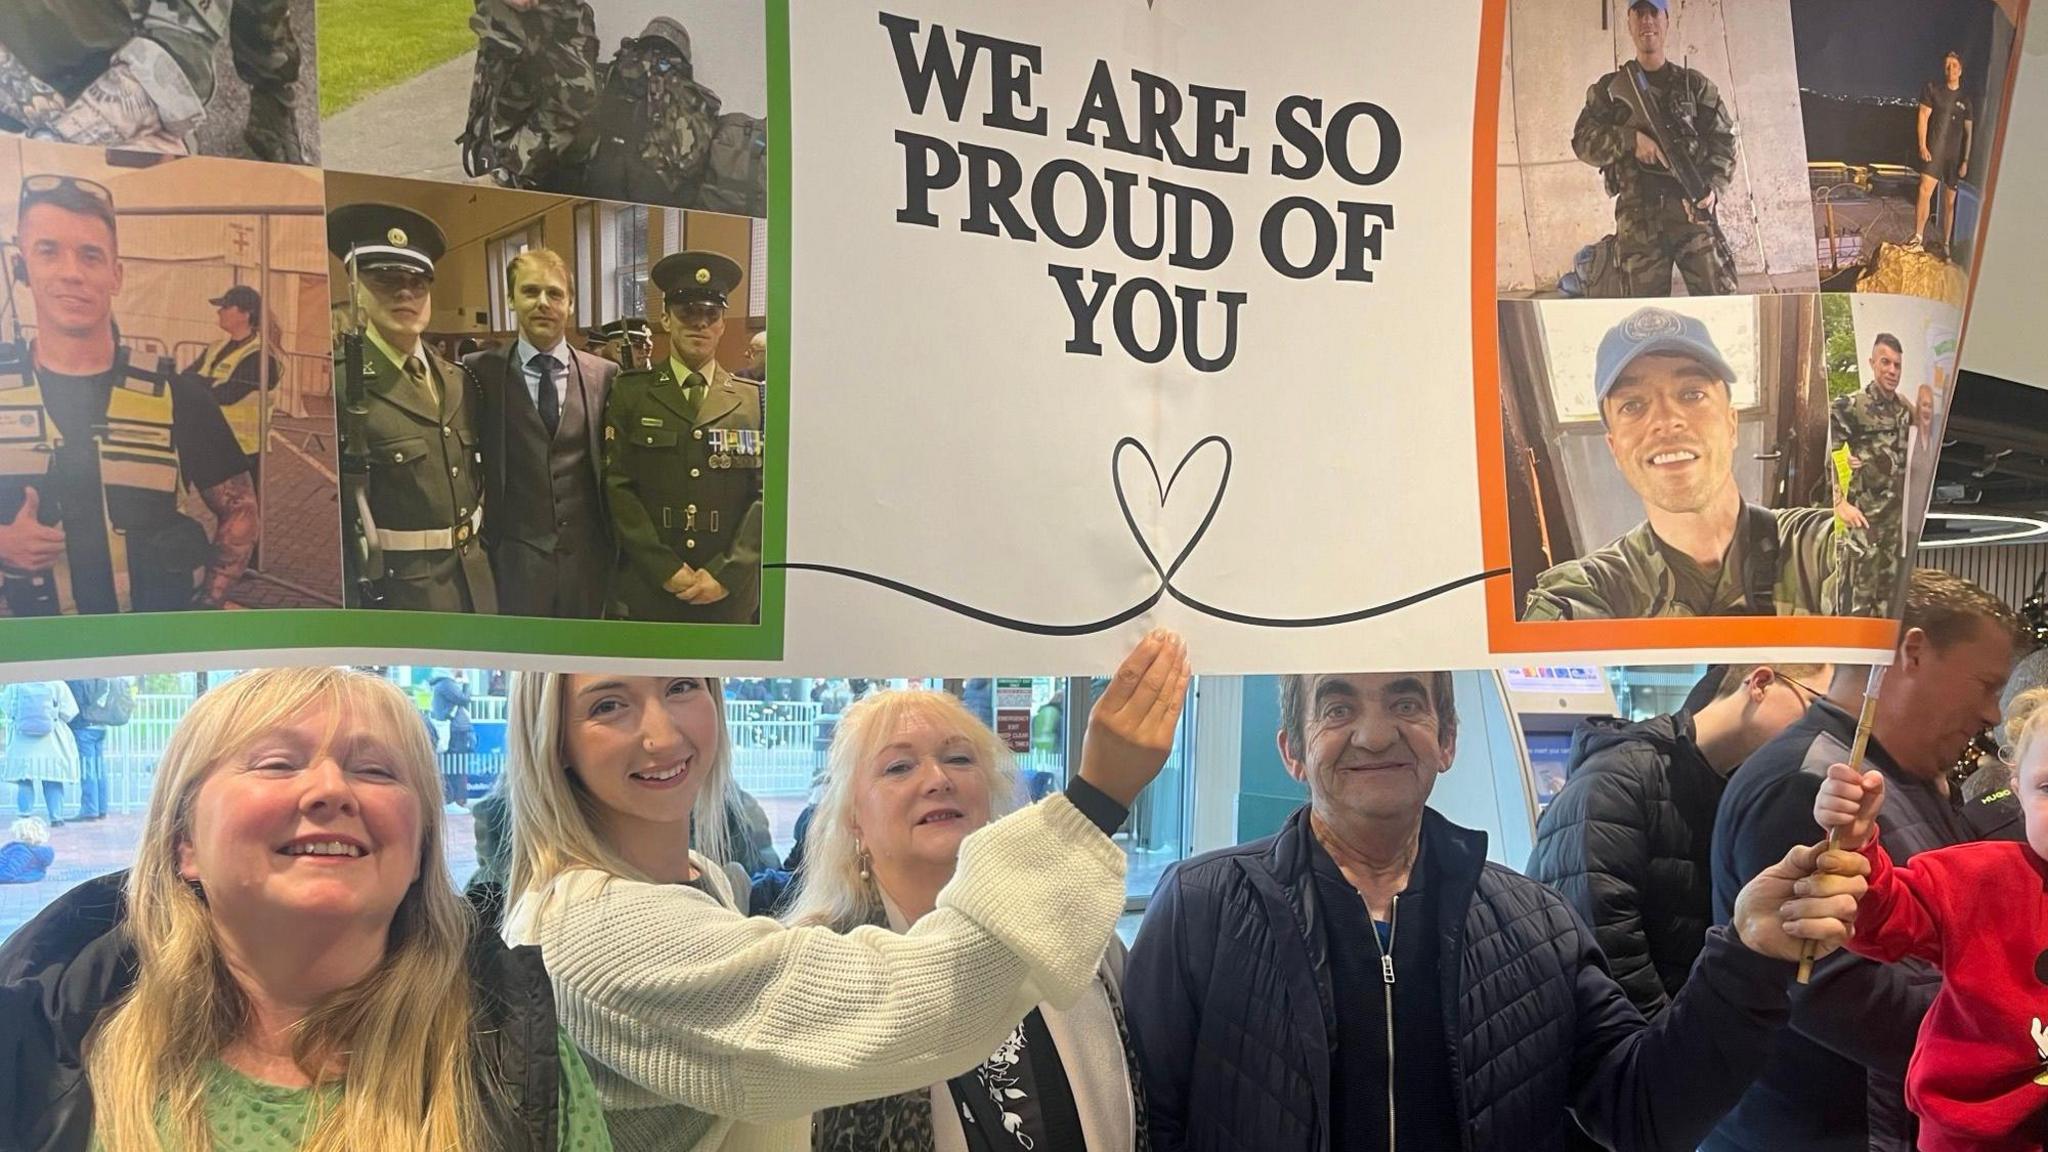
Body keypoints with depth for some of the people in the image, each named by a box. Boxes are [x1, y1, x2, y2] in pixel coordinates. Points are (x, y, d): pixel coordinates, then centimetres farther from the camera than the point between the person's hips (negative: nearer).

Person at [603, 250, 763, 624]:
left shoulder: (755, 401, 5)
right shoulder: (630, 394, 3)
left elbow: (768, 494, -1)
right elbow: (616, 486, -4)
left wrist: (727, 574, -11)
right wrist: (666, 569, -12)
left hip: (731, 597, 1)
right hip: (646, 594, -1)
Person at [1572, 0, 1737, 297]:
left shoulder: (1695, 84, 14)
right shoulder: (1609, 88, 15)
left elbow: (1723, 141, 8)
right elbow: (1583, 142, 5)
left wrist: (1713, 186, -11)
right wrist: (1630, 138, -13)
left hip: (1692, 209, 0)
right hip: (1637, 216, 0)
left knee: (1718, 298, -9)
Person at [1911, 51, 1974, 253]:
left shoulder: (1966, 98, 9)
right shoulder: (1932, 89, 4)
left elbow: (1969, 132, 9)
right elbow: (1923, 117, -1)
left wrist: (1966, 160, 2)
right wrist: (1922, 146, -11)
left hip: (1956, 155, 2)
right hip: (1934, 151, -2)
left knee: (1950, 202, 5)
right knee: (1925, 190, -20)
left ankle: (1946, 245, 11)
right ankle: (1918, 237, -16)